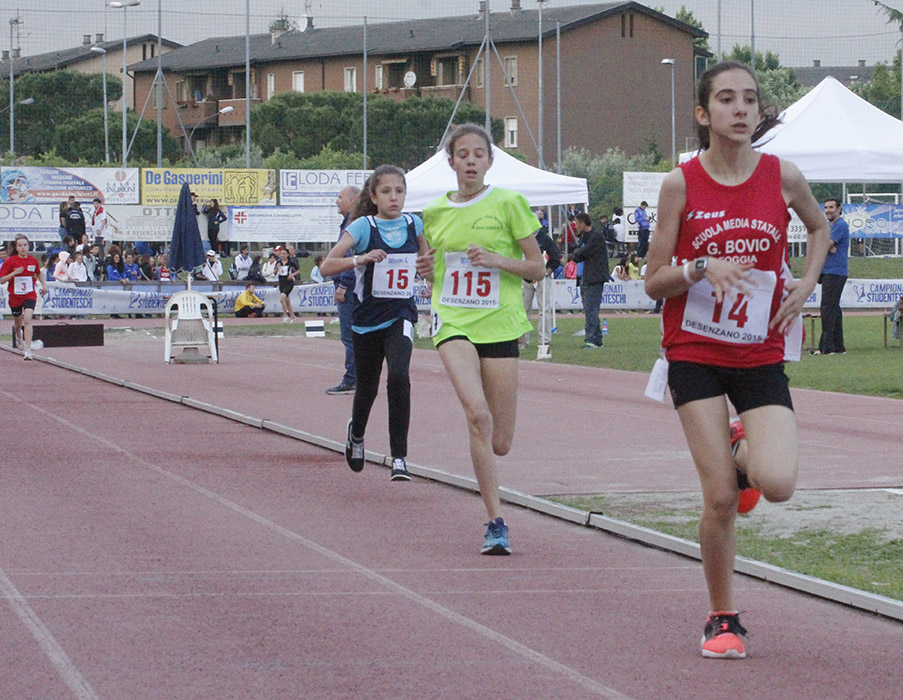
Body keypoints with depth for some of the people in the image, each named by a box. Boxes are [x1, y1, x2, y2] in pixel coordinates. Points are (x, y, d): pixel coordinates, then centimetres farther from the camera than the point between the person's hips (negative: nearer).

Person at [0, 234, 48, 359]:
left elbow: (39, 273, 22)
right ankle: (18, 337, 54)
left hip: (29, 295, 0)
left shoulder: (33, 260, 0)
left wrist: (44, 284, 11)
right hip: (14, 296, 0)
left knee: (27, 319, -21)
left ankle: (27, 350, -24)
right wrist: (14, 273, -24)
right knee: (18, 323, 16)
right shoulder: (10, 261, -8)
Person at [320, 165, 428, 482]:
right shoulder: (363, 227, -9)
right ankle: (356, 433, 50)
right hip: (367, 319, -1)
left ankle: (399, 459, -19)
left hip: (401, 317, 1)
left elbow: (425, 258, 26)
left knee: (399, 376, -24)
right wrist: (361, 259, -33)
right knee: (367, 387, 15)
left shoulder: (413, 224, 2)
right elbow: (327, 266, -19)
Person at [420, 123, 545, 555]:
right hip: (452, 322, 1)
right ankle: (496, 523, -21)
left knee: (500, 444, 0)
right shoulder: (435, 213, 10)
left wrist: (497, 259, -14)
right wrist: (427, 270, 2)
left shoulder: (509, 204, 1)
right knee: (477, 413, -26)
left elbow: (537, 268, 3)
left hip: (498, 322, -1)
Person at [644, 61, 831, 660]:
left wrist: (807, 284, 3)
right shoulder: (681, 184, -7)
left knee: (777, 485, -18)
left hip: (761, 355, 1)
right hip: (694, 354, -1)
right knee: (720, 497, -8)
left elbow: (819, 227, 19)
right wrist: (702, 269, -21)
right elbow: (654, 283, -2)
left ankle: (743, 453, 20)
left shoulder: (783, 177, -3)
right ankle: (723, 618, 12)